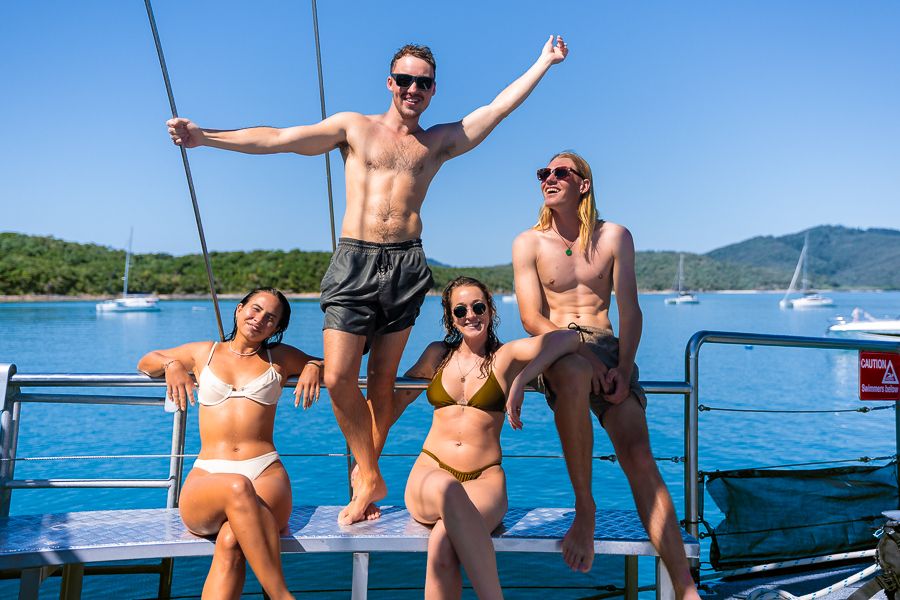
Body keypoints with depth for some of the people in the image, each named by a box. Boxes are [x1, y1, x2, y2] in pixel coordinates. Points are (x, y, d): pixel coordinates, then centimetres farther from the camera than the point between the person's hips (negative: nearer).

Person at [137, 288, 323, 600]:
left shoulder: (280, 357, 20)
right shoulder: (204, 352, 21)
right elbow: (146, 361, 34)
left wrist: (314, 366, 6)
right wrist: (171, 365, 10)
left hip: (265, 473, 0)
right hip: (206, 477, 0)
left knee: (231, 542, -34)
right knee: (237, 487, -38)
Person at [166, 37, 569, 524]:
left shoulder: (440, 141, 16)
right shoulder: (353, 127, 12)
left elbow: (497, 108, 18)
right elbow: (278, 139, 7)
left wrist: (544, 62, 21)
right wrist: (205, 136, 1)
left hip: (405, 265, 1)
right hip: (354, 262, -1)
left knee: (381, 381, 4)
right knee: (338, 378, -7)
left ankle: (365, 473, 20)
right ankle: (371, 478, 10)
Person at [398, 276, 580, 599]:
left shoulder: (507, 355, 5)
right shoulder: (437, 354, 15)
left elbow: (569, 337, -11)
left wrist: (520, 381, -21)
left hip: (484, 480, -2)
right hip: (429, 474, 2)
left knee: (442, 543, -36)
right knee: (446, 487, -37)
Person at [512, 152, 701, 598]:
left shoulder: (614, 237, 10)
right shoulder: (528, 243, 6)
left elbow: (630, 312, 4)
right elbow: (532, 319, -3)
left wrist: (623, 368, -13)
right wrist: (584, 354, -17)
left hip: (608, 349, 2)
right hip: (557, 349, -1)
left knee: (638, 454, -19)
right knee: (575, 375, -39)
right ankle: (584, 508, -22)